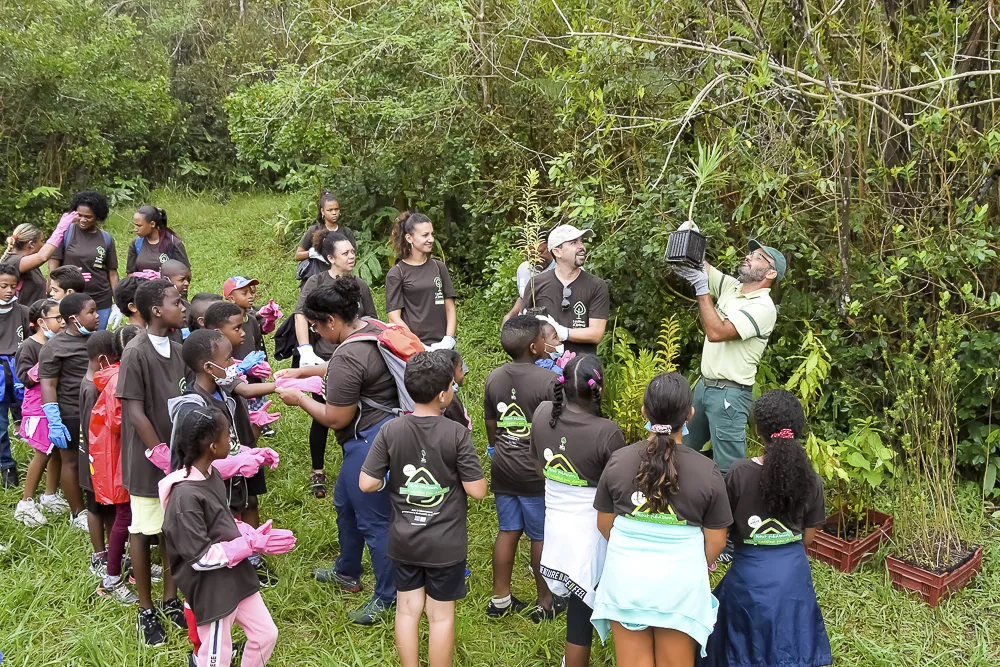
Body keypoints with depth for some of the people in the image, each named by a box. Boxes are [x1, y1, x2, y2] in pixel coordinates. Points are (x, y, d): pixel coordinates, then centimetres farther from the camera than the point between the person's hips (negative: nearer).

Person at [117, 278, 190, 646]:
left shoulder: (176, 350, 2)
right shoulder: (135, 353, -17)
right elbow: (134, 412, -17)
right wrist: (161, 454, -15)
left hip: (178, 457, 6)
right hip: (148, 460, -6)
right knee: (143, 531, 9)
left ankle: (170, 600, 29)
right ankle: (146, 611, 23)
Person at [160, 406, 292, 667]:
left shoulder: (210, 474, 1)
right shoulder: (185, 496, -28)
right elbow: (201, 557, -25)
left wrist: (251, 534, -3)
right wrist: (251, 545, -22)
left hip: (236, 576, 8)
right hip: (211, 589, -8)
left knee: (266, 634, 19)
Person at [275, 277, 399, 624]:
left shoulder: (348, 357, -27)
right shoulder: (373, 328, 3)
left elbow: (335, 419, -17)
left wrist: (298, 398, -4)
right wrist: (302, 371, 19)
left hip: (369, 443, -11)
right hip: (388, 428, 11)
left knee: (373, 519, 4)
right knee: (345, 502, 27)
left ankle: (386, 597, 21)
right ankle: (347, 573, 46)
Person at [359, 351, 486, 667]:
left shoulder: (390, 431, -12)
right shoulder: (457, 434, -20)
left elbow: (367, 484, -11)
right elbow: (477, 490, -16)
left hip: (404, 541, 3)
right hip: (445, 544, -3)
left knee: (407, 609, 17)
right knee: (441, 615, 13)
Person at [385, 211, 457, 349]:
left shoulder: (439, 267, 11)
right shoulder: (396, 274, 1)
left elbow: (450, 308, 12)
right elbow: (394, 318, -4)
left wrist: (449, 339, -3)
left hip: (443, 346, 3)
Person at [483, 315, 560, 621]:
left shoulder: (494, 378, 0)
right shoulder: (547, 381, -19)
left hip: (503, 469, 6)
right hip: (536, 473, -6)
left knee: (508, 531, 17)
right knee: (541, 537, 8)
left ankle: (500, 599, 26)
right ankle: (545, 603, 20)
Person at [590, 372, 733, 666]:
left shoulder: (618, 461, -8)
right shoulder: (706, 471, -12)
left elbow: (604, 524, 4)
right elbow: (716, 541, -3)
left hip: (626, 576, 1)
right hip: (680, 580, -1)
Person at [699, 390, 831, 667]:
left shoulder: (739, 473, -18)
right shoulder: (811, 479, -9)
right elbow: (808, 537, 2)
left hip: (751, 573, -3)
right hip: (794, 573, 3)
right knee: (789, 644, 25)